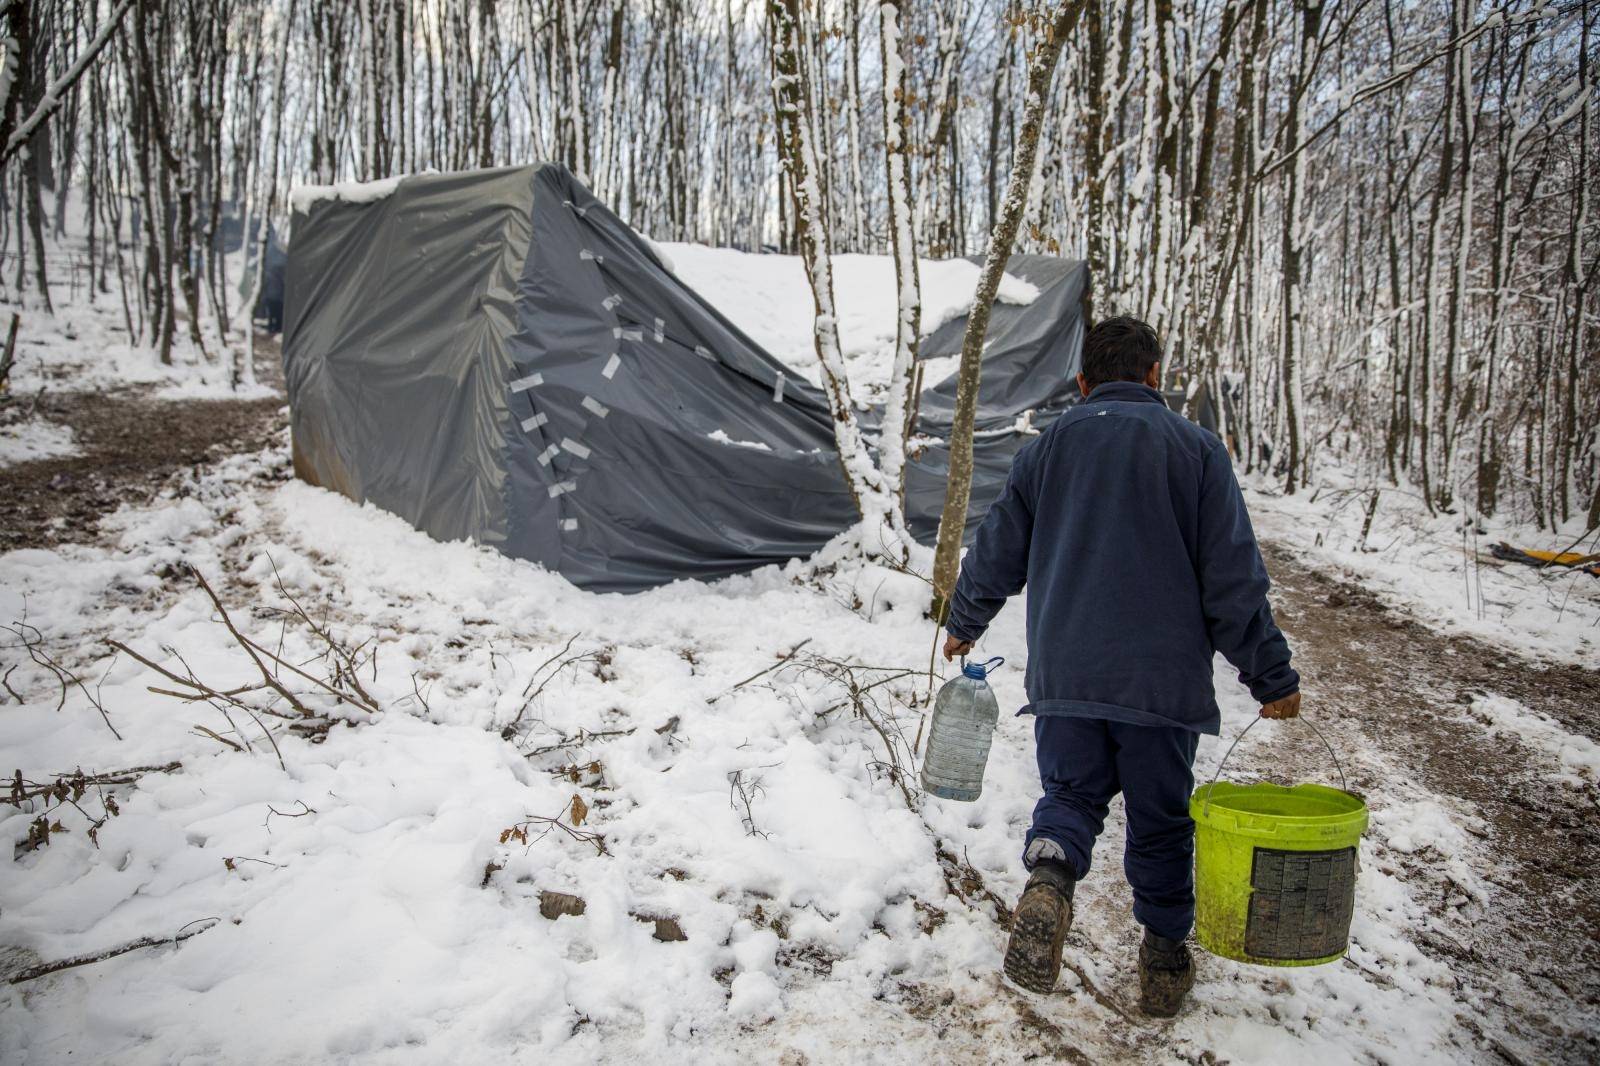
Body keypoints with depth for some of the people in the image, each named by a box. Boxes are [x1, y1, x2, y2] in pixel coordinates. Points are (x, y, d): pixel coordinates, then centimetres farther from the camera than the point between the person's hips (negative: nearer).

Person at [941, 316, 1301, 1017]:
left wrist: (963, 624, 29)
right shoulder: (1196, 449, 1)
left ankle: (1048, 879, -17)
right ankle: (1164, 962, 23)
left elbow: (996, 555, 12)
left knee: (1070, 793, 13)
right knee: (1161, 819, 14)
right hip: (1164, 678, -1)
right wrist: (1271, 677, 4)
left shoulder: (1046, 449, 7)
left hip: (1064, 675, 1)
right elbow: (1234, 579, -3)